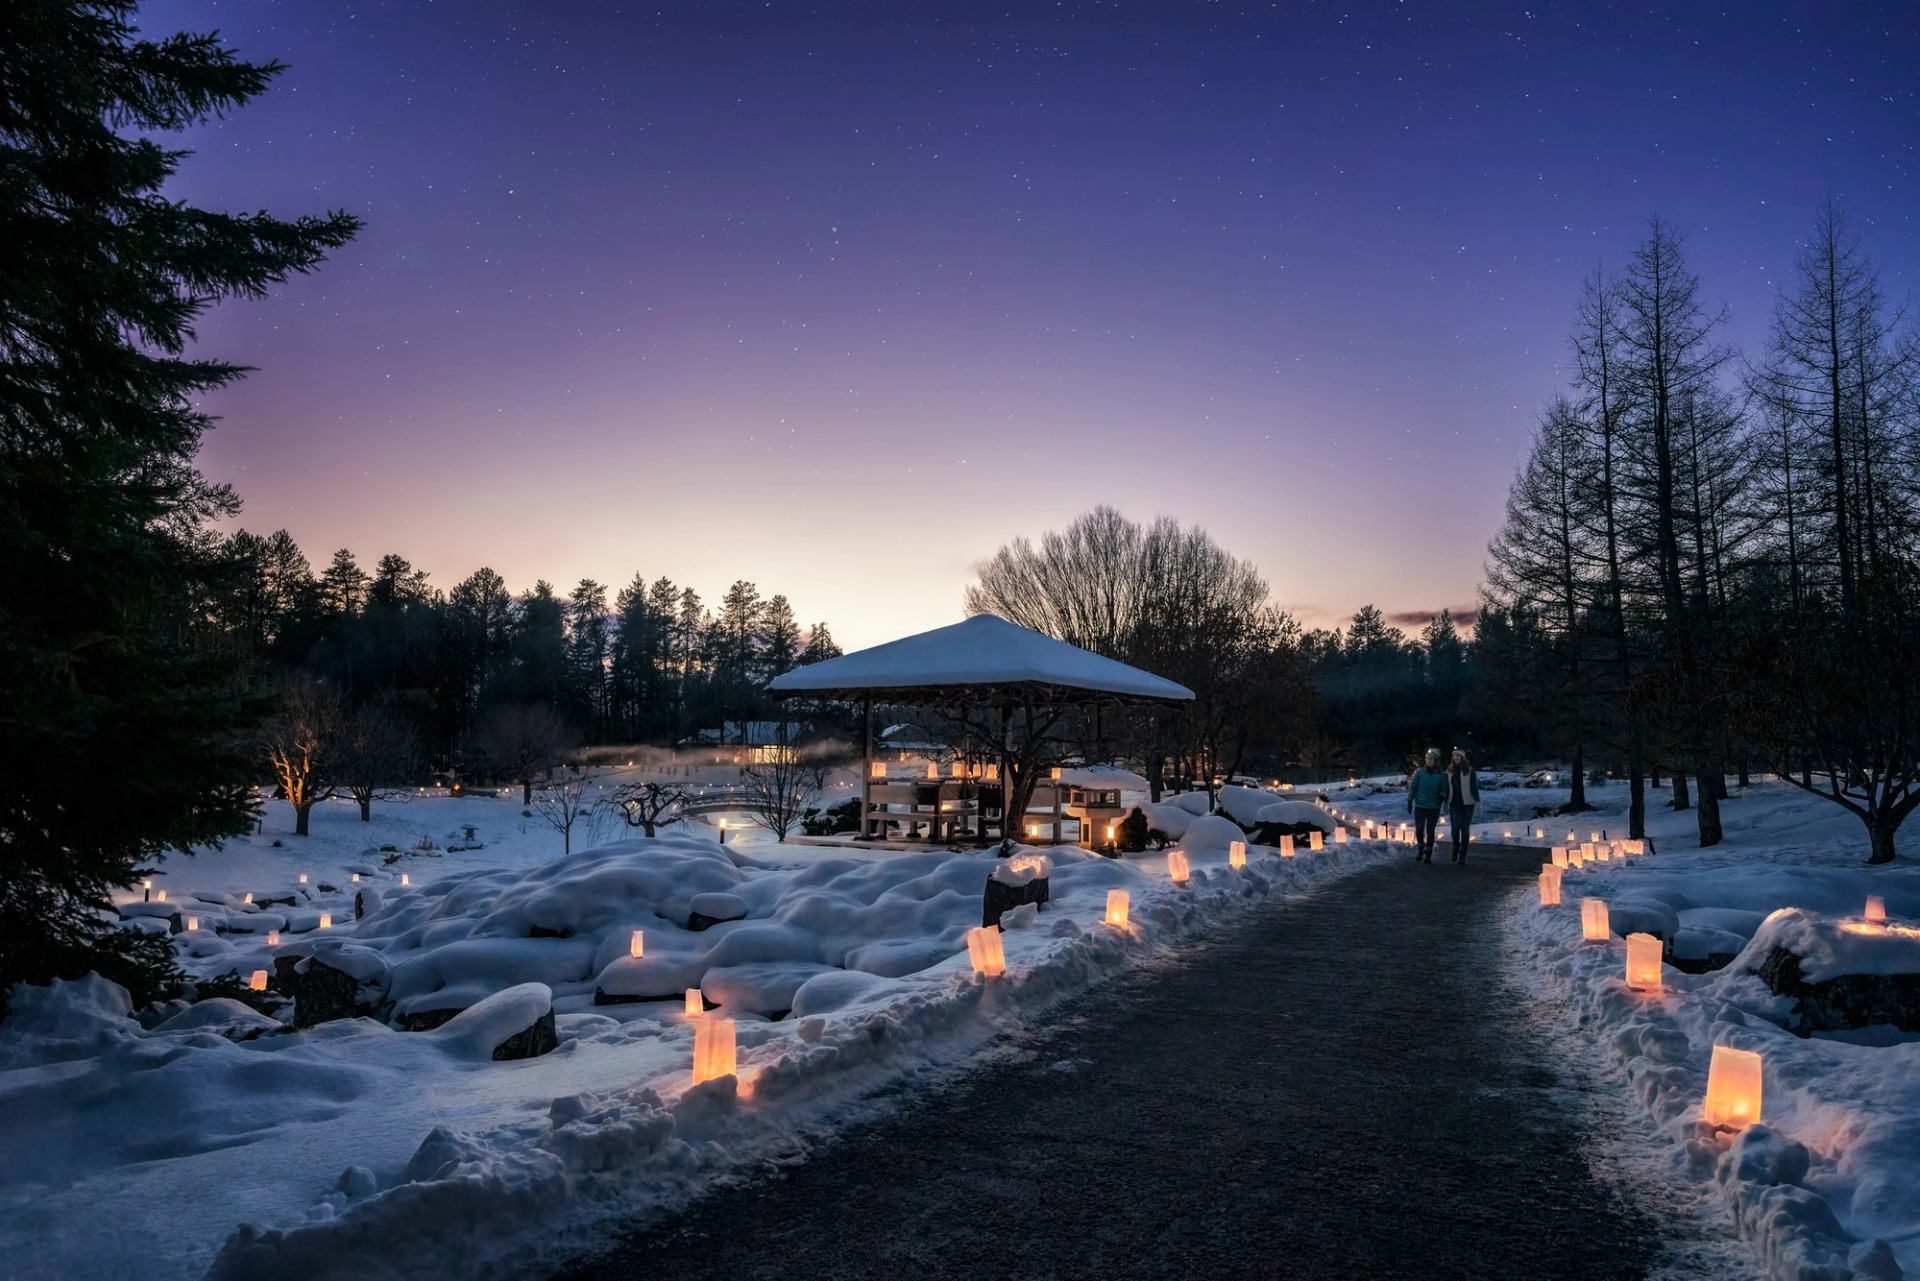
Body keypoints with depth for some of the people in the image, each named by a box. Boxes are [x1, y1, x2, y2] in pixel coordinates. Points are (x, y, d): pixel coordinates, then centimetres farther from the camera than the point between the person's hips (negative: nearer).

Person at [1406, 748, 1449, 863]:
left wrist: (1442, 796, -15)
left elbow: (1444, 789, 6)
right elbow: (1413, 787, 1)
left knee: (1430, 831, 1)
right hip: (1420, 806, 0)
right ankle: (1421, 848, 26)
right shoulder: (1419, 772, 0)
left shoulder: (1441, 774, 1)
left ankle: (1428, 855, 11)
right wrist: (1409, 801, -2)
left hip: (1434, 807, 0)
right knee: (1419, 829, 1)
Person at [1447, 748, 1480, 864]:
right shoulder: (1450, 771, 6)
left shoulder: (1469, 770, -4)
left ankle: (1463, 856, 9)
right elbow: (1447, 788, 12)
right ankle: (1456, 847, 16)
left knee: (1465, 829, 2)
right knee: (1455, 827, -11)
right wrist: (1446, 803, 14)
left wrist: (1477, 801, -15)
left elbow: (1474, 787, -6)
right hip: (1454, 803, 2)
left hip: (1467, 803, -2)